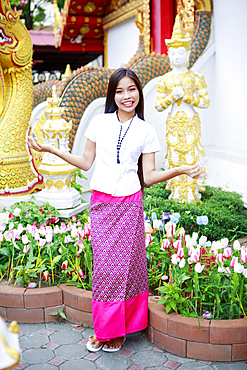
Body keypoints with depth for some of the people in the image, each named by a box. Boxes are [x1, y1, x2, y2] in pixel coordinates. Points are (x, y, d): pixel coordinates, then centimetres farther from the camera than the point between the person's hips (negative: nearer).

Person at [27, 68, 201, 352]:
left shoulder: (146, 131, 5)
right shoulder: (99, 123, 6)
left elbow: (149, 175, 4)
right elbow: (86, 162, 11)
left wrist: (181, 170, -9)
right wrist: (49, 149, 5)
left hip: (129, 203, -1)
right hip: (101, 202, 1)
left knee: (125, 264, 2)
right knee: (104, 265, 3)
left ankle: (120, 329, 18)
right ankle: (103, 328, 19)